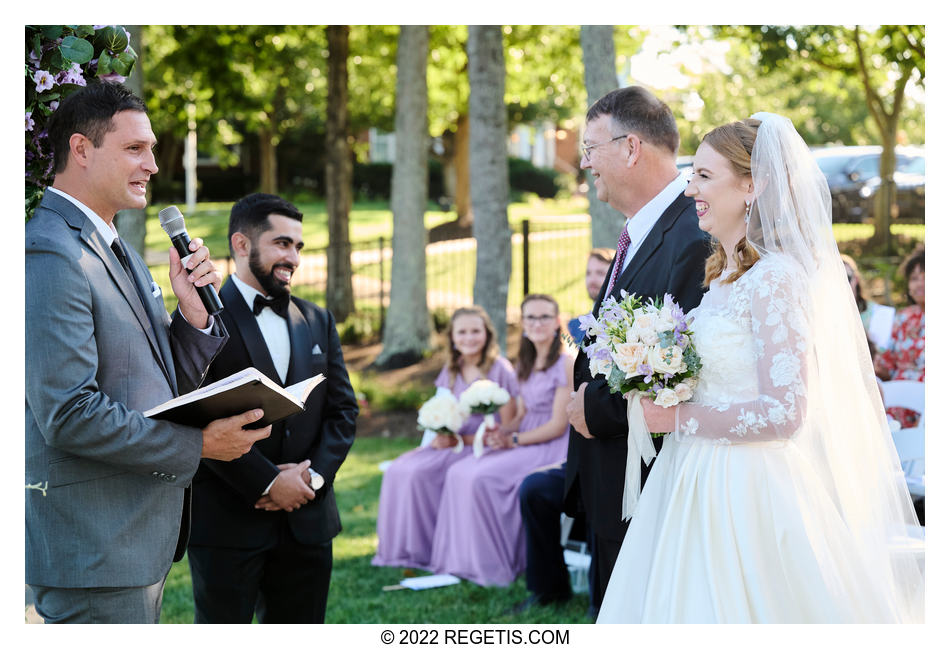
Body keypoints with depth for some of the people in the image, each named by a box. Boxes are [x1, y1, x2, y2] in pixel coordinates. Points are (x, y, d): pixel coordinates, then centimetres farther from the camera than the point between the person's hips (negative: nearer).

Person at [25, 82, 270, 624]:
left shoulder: (119, 252, 17)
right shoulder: (49, 255, -16)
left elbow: (169, 386, 19)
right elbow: (68, 414, -22)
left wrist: (195, 313, 0)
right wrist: (196, 446, -16)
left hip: (141, 539, 10)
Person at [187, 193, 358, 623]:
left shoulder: (317, 322, 15)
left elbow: (343, 409, 12)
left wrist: (313, 475, -5)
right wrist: (267, 483, -15)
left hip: (306, 520, 5)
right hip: (226, 522, -5)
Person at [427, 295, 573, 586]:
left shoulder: (565, 364, -11)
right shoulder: (526, 364, 15)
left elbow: (558, 425, -14)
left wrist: (513, 440, -15)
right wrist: (501, 430, -4)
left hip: (551, 448, -8)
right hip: (525, 441, 8)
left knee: (482, 478, -25)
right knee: (459, 472, -10)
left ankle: (490, 565, -13)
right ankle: (461, 560, -4)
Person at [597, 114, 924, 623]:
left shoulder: (774, 279, -16)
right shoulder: (720, 274, 11)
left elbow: (784, 413, -21)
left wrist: (680, 419, -15)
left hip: (745, 494, -9)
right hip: (700, 483, 9)